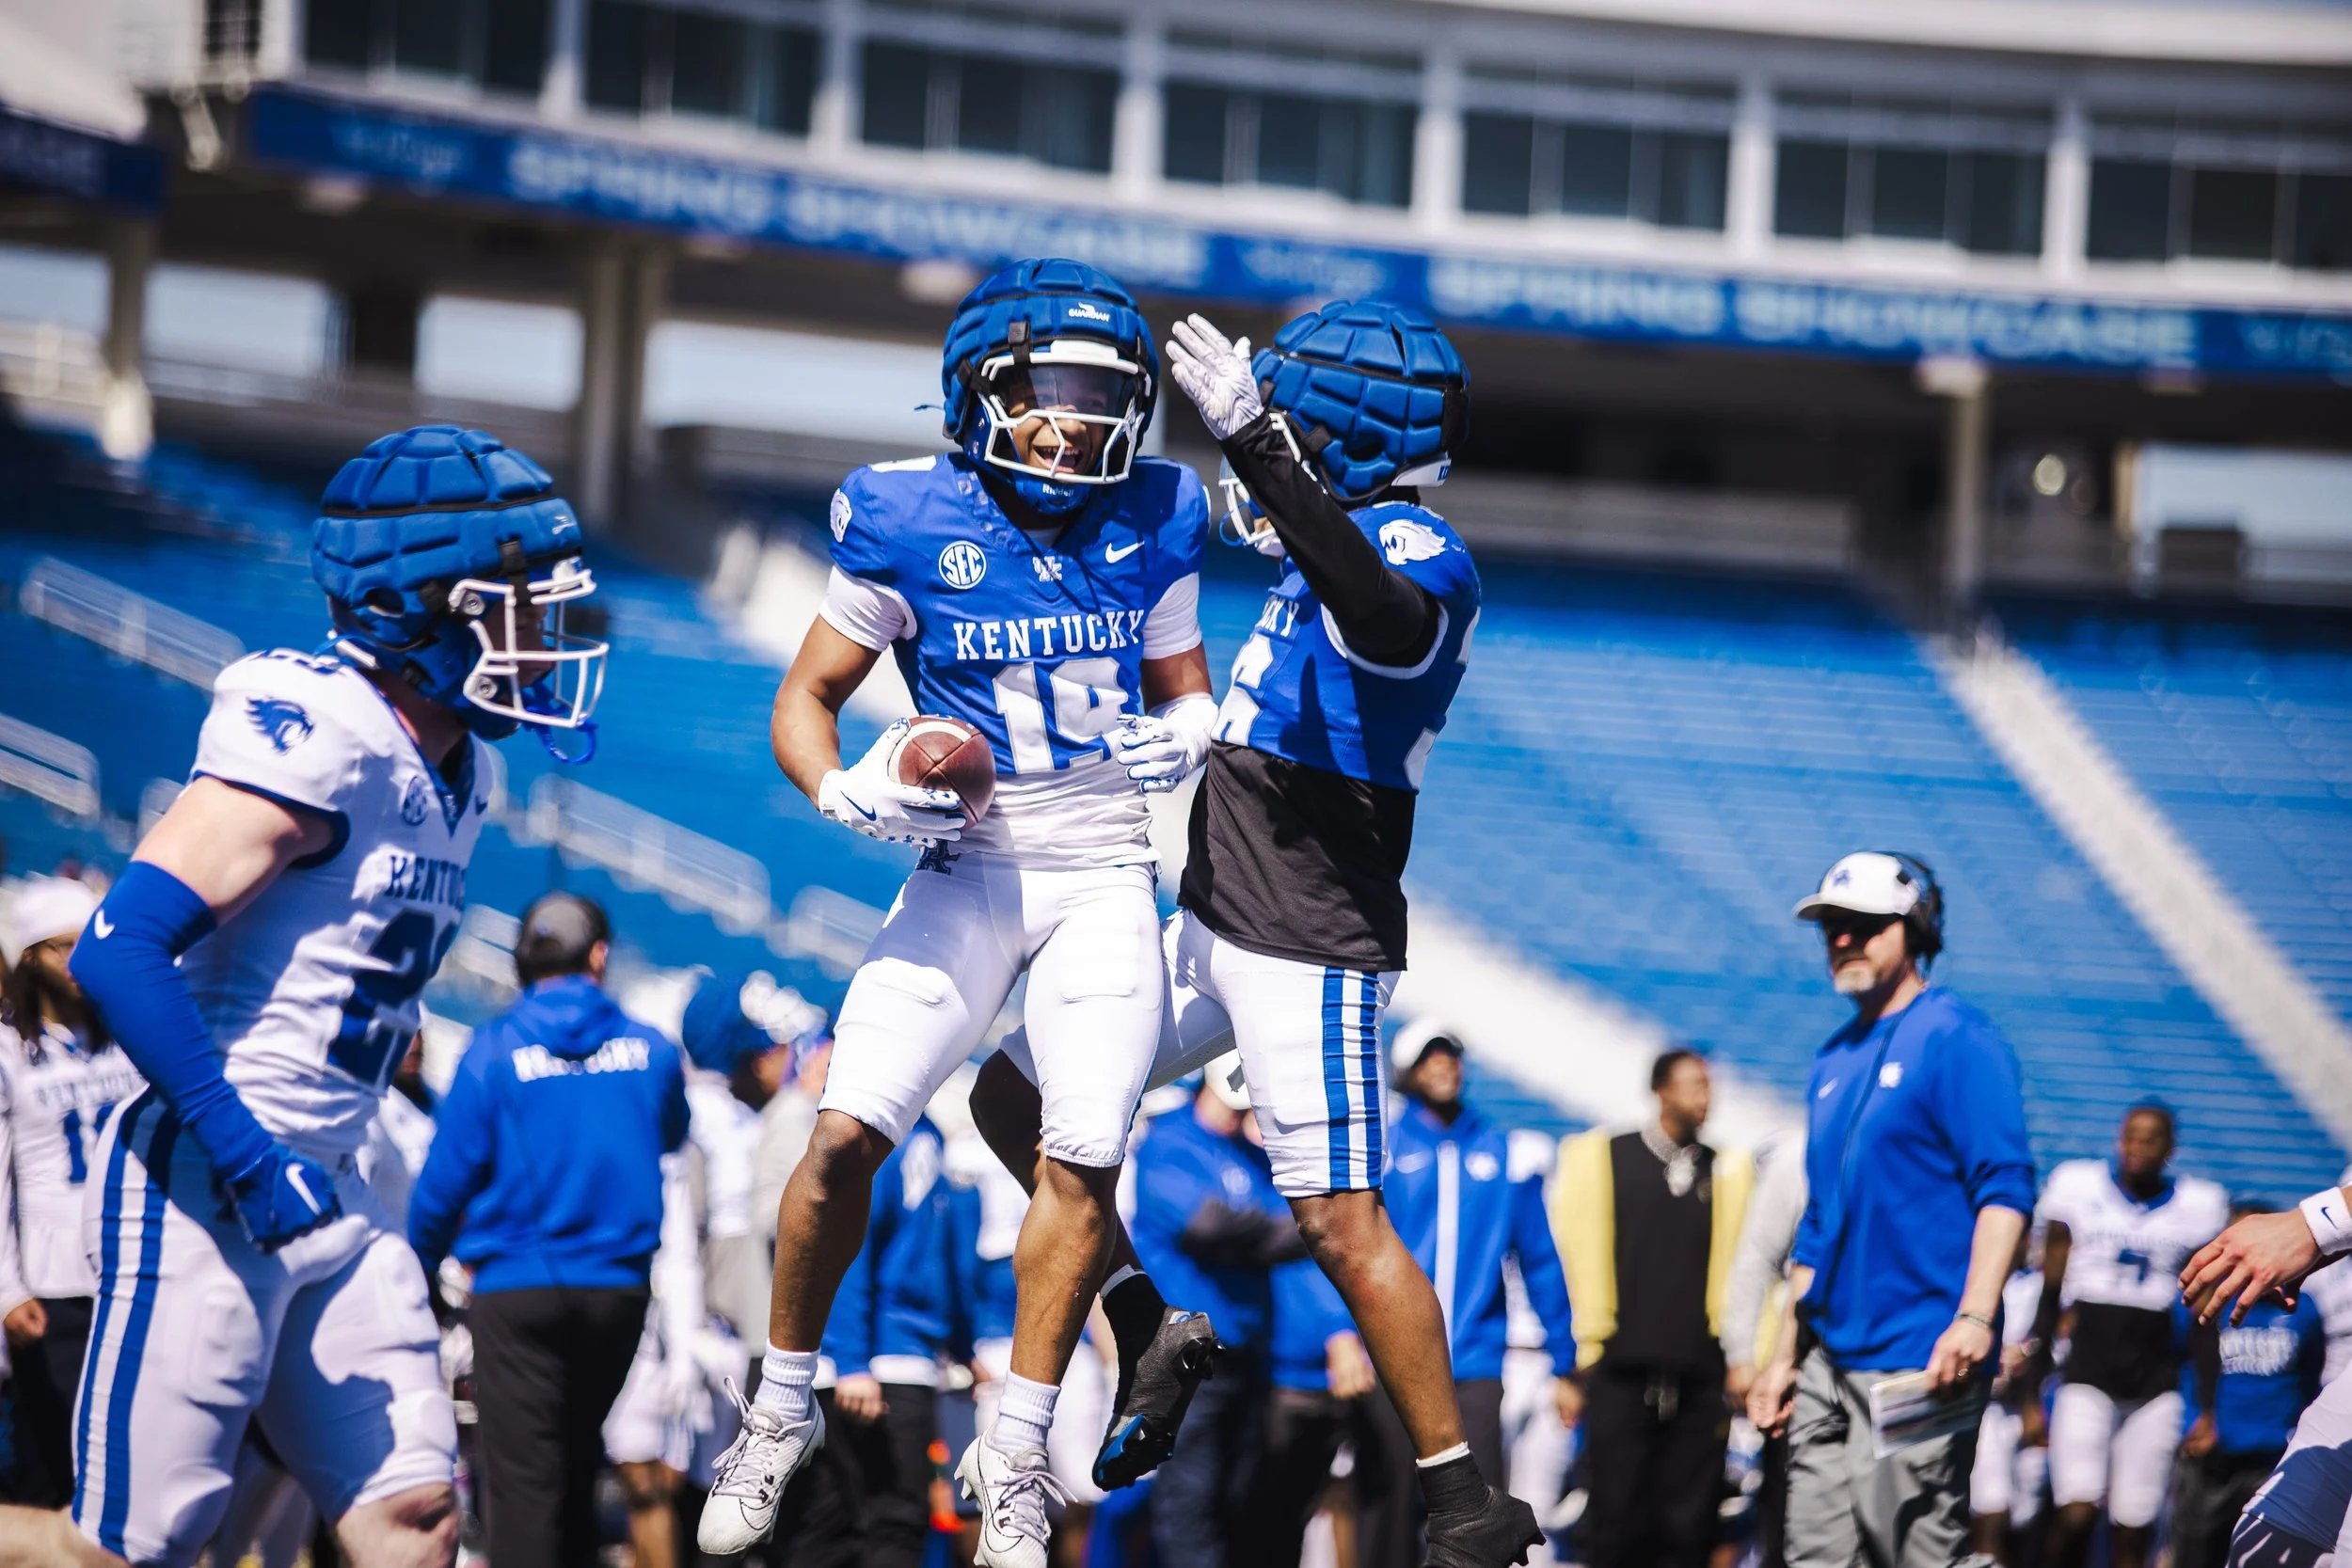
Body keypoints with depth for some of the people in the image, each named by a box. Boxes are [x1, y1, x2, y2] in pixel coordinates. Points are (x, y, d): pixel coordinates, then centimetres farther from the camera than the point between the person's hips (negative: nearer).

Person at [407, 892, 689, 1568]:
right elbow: (670, 1143, 22)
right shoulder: (650, 1050, 2)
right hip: (618, 1287, 3)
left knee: (522, 1482, -5)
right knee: (578, 1468, 18)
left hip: (518, 1288, -3)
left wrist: (421, 1262, 12)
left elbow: (448, 1176, -4)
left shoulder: (494, 1050, -6)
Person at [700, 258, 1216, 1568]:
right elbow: (807, 698, 1)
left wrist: (1185, 736, -12)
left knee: (1083, 1163, -8)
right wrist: (845, 794, -19)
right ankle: (784, 1408, 10)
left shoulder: (1154, 523, 0)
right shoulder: (909, 523, -7)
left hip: (1108, 878, 1)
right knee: (848, 1136, -11)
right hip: (969, 870, -1)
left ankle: (1017, 1453, 6)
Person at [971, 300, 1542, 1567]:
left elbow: (1382, 618, -43)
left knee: (1341, 1223, -11)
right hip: (1213, 928, 10)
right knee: (1014, 1096, 12)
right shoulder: (1344, 550, 13)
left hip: (1310, 951, -10)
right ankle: (1148, 1340, 18)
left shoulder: (1414, 556, -17)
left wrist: (1258, 452, -49)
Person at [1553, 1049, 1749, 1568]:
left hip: (1698, 1379, 2)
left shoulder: (1727, 1171, 10)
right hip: (1620, 1372, -2)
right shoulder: (1601, 1158, 5)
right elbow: (1580, 1256, 4)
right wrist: (1583, 1351, -1)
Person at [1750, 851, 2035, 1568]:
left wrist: (1975, 1318, -24)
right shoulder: (1835, 1060, 20)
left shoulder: (1957, 1039, -4)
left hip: (1920, 1365, -8)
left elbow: (2004, 1188, -13)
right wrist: (1784, 1358, 21)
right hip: (1831, 1365, 8)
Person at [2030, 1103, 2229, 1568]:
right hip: (2087, 1374, -1)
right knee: (2076, 1514, -19)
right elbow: (2049, 1298, 7)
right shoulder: (2079, 1187, 3)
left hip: (2155, 1386, 1)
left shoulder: (2197, 1206, 6)